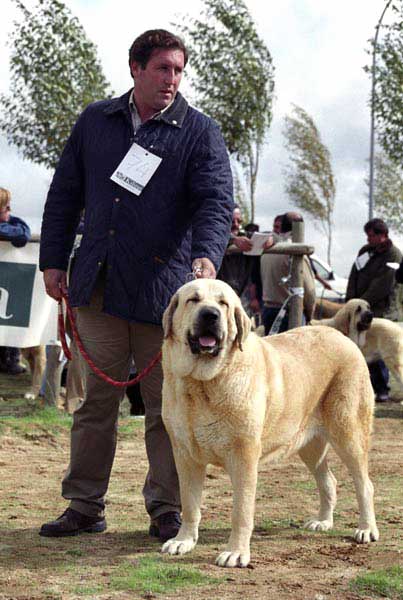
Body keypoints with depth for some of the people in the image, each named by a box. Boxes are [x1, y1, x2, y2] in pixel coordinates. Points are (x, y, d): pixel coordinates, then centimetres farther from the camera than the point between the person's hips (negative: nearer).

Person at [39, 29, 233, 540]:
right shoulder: (95, 121, 11)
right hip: (98, 287, 3)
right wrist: (53, 260, 10)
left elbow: (216, 201, -10)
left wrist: (206, 254, -28)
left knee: (166, 407, 3)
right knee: (96, 401, 7)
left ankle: (166, 510, 13)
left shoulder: (199, 132, 1)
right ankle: (85, 507, 15)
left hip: (163, 290, -3)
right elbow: (65, 194, 16)